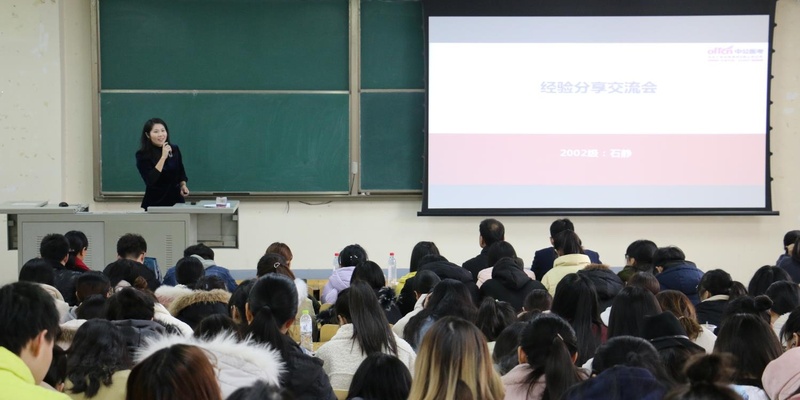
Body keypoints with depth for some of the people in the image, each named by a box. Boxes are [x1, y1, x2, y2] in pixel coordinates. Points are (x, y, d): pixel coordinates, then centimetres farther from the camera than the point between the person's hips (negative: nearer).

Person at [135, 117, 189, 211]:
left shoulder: (175, 150, 5)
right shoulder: (143, 155, -8)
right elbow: (150, 179, -21)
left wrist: (183, 185, 0)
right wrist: (163, 157, -22)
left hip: (176, 200, 4)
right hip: (155, 203, -4)